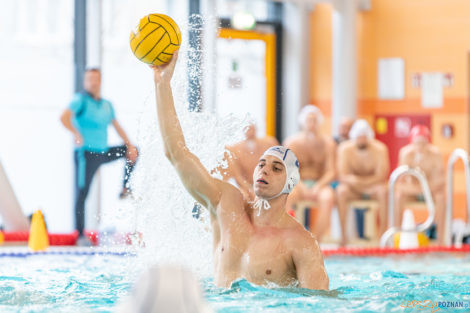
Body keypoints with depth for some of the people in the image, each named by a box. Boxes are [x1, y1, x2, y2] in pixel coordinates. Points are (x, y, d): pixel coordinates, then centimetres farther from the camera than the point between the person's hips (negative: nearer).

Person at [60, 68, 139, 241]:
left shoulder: (107, 105, 13)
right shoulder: (81, 100, -7)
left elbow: (117, 126, 16)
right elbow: (64, 117, -21)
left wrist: (129, 145, 4)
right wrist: (76, 134, -33)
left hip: (103, 152, 7)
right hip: (86, 154, -7)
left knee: (132, 151, 6)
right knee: (82, 193, -8)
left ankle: (125, 189, 12)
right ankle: (80, 234, -6)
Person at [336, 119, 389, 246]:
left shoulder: (380, 149, -15)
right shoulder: (344, 149, -12)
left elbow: (381, 177, -17)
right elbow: (343, 176, -16)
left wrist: (360, 181, -23)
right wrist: (353, 180, -38)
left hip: (373, 187, -1)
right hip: (354, 189, 1)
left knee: (383, 190, -34)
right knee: (341, 191, -32)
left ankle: (383, 231, -29)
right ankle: (343, 234, -30)